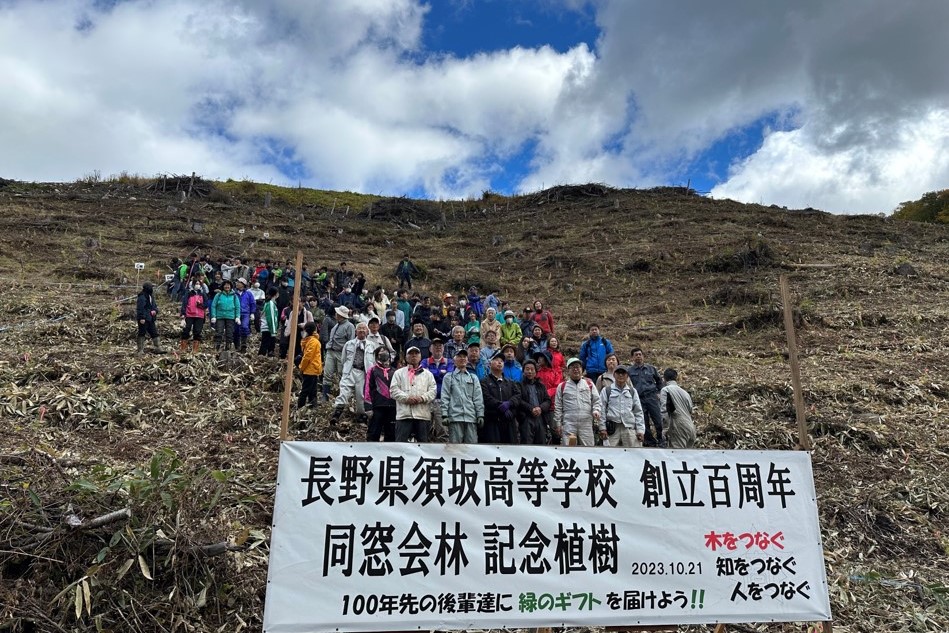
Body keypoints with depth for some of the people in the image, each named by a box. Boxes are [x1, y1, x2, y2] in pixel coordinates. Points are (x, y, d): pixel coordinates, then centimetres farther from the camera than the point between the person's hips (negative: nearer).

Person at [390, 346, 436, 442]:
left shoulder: (428, 374, 17)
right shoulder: (399, 373, 13)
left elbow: (432, 391, 6)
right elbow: (394, 390, 2)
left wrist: (422, 398, -13)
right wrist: (407, 398, -14)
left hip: (423, 414, 2)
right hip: (404, 413, -1)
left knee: (423, 441, 6)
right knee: (400, 441, -5)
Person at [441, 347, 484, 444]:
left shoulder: (474, 378, 19)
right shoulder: (448, 377, 11)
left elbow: (478, 399, 12)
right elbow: (445, 397, 4)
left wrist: (480, 415, 3)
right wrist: (444, 415, -6)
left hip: (471, 417, 2)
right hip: (455, 417, -2)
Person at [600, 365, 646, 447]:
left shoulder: (632, 391, 15)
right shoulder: (606, 390, 7)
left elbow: (638, 411, 14)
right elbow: (601, 410, 3)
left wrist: (640, 430, 6)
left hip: (629, 428, 2)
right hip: (612, 428, -2)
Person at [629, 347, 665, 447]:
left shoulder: (651, 368, 10)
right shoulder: (629, 370, 3)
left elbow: (659, 380, 24)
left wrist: (658, 392, 15)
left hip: (652, 397, 1)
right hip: (639, 399, -1)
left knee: (658, 420, -3)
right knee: (644, 424, 4)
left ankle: (661, 441, 14)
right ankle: (651, 443, 16)